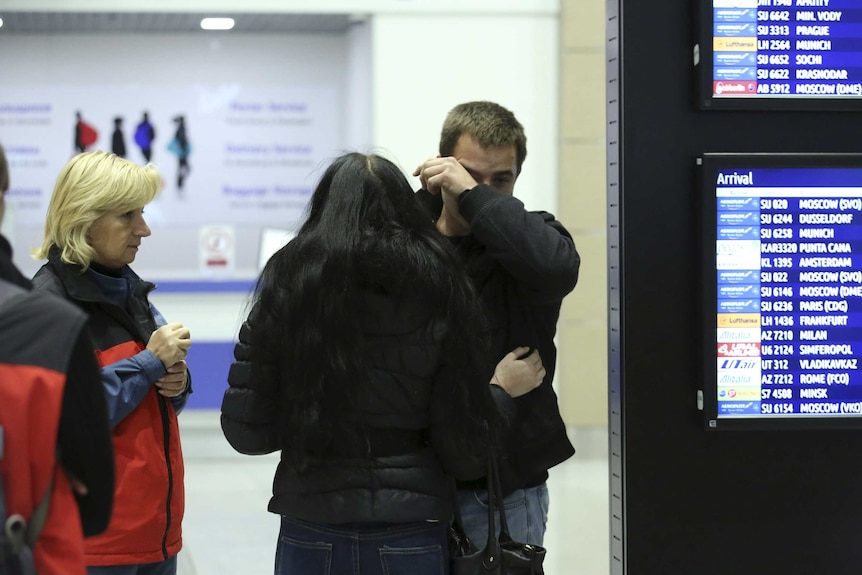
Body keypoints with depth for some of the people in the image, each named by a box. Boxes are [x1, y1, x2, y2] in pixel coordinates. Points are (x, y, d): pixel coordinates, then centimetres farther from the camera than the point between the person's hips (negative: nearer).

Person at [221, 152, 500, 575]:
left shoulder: (289, 284, -3)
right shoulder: (439, 288, -3)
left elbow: (246, 431, -4)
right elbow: (465, 449, -7)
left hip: (311, 536, 0)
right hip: (411, 536, 0)